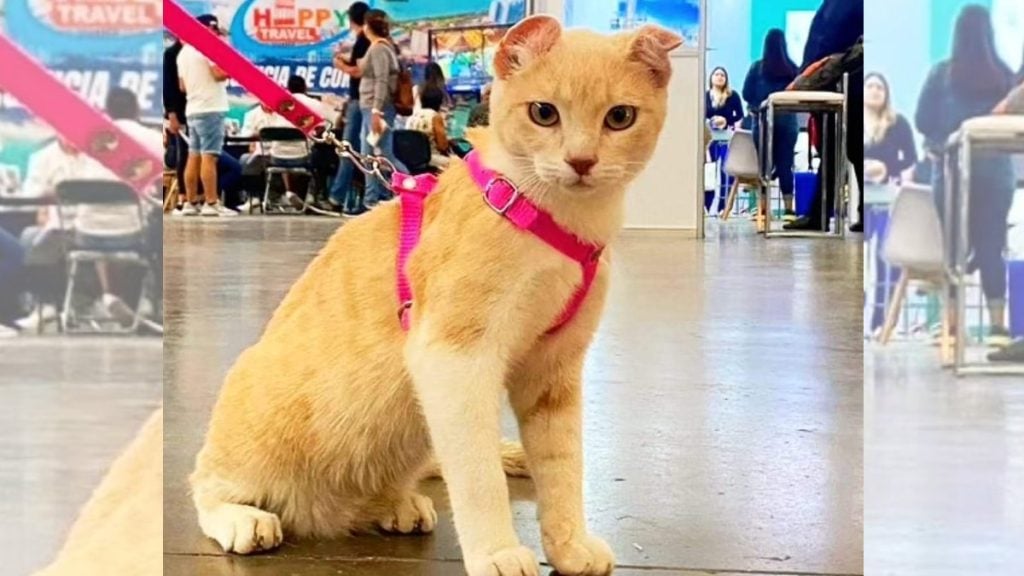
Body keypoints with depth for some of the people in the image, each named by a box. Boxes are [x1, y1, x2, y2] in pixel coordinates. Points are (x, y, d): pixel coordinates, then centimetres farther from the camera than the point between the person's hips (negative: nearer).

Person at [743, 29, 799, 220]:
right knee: (785, 165, 4)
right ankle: (789, 209, 3)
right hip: (787, 121, 1)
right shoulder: (792, 69, -2)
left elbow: (747, 94, 0)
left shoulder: (758, 67, -3)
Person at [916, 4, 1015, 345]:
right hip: (996, 171, 1)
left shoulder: (943, 72, -4)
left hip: (954, 169, -1)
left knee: (955, 245, 4)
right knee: (991, 246, 6)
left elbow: (923, 121, -3)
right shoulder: (1005, 75, 1)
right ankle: (998, 325, 4)